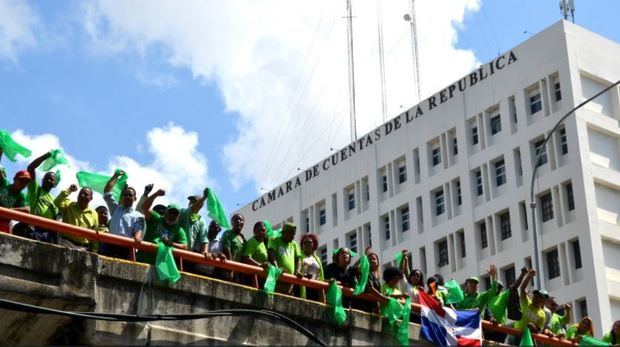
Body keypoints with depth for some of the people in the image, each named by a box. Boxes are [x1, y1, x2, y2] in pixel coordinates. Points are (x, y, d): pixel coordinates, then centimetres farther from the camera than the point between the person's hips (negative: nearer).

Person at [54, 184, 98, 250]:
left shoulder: (93, 214, 11)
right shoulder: (69, 206, 5)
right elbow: (57, 202, -16)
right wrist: (69, 190, -14)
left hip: (83, 247, 3)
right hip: (66, 243, -3)